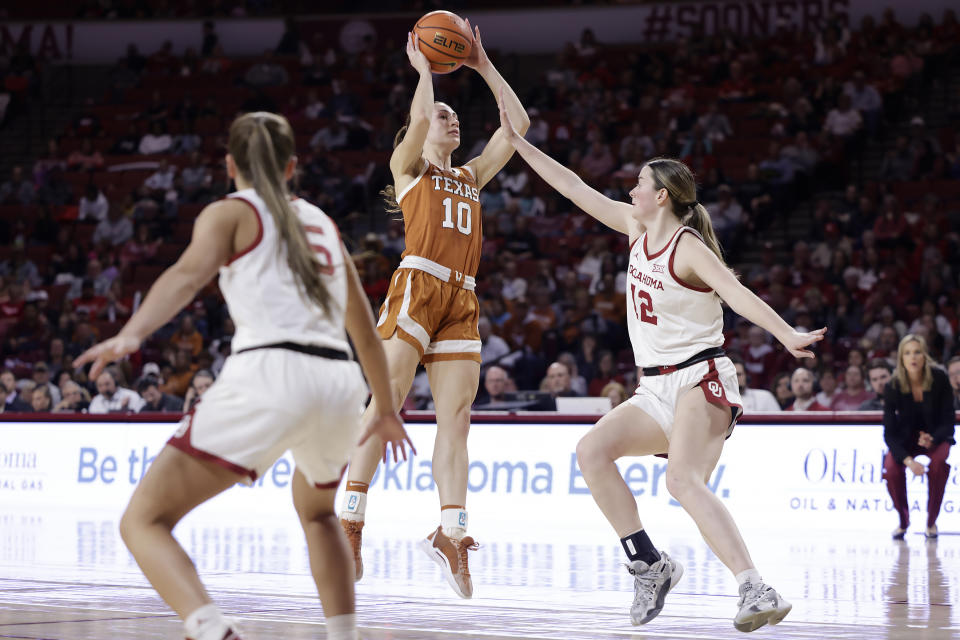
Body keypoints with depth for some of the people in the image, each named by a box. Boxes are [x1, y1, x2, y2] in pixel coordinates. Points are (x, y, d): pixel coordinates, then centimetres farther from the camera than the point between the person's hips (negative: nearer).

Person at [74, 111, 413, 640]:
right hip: (340, 381, 6)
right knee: (316, 510, 37)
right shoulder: (321, 222, 27)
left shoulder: (230, 213, 11)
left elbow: (189, 273, -11)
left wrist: (131, 334, -28)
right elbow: (365, 329, 34)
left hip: (272, 373, -6)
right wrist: (386, 410, 48)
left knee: (144, 520, -6)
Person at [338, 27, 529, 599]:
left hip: (461, 300, 6)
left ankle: (451, 531, -9)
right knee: (386, 400, -14)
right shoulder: (407, 166, 14)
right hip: (418, 285, -5)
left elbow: (518, 123, 23)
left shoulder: (471, 178, 27)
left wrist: (484, 67, 22)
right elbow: (419, 116, -7)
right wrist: (423, 67, 8)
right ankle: (351, 519, -17)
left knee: (457, 418, -4)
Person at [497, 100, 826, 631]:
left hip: (700, 380, -9)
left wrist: (787, 335, -46)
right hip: (656, 390, 9)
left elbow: (737, 294, -29)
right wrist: (518, 142, 19)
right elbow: (575, 188, 17)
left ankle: (756, 590, -40)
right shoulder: (638, 229, 9)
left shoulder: (689, 249, -13)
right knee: (592, 451, -5)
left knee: (684, 482, -29)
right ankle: (649, 566, 0)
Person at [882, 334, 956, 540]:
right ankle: (903, 522, -2)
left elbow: (948, 420, -13)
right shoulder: (893, 387, -20)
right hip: (905, 439, 1)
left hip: (935, 436, -1)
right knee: (892, 469, -29)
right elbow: (889, 432, -18)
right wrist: (907, 460, -34)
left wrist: (933, 439, -34)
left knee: (939, 463, -34)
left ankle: (931, 522, -15)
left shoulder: (939, 379, -21)